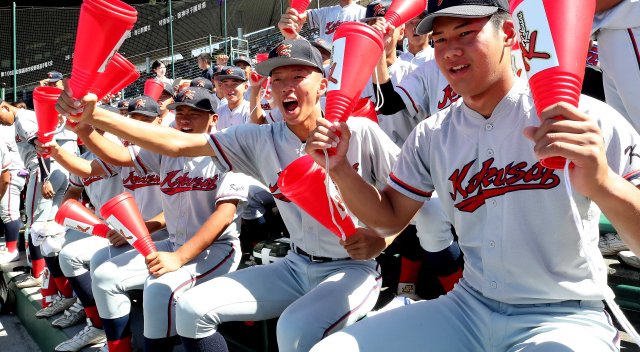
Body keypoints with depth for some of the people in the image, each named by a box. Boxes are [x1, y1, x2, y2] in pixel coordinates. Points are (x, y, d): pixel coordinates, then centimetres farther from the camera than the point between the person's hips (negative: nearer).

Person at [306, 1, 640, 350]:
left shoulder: (586, 121, -12)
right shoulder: (431, 136, 4)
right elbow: (390, 219, 7)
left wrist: (604, 185, -39)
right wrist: (339, 168, -8)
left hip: (564, 318, -3)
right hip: (469, 307, 4)